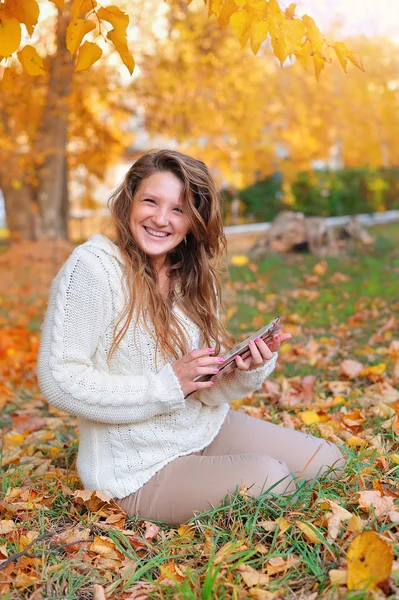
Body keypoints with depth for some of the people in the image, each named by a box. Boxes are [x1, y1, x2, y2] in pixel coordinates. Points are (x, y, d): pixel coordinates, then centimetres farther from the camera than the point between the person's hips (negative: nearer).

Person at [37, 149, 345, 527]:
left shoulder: (192, 277, 3)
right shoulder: (93, 266, -18)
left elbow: (209, 392, 2)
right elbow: (58, 380, -22)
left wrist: (250, 368, -20)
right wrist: (168, 386, -24)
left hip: (208, 430, 7)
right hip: (137, 467, -6)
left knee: (327, 462, 3)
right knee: (269, 478, -21)